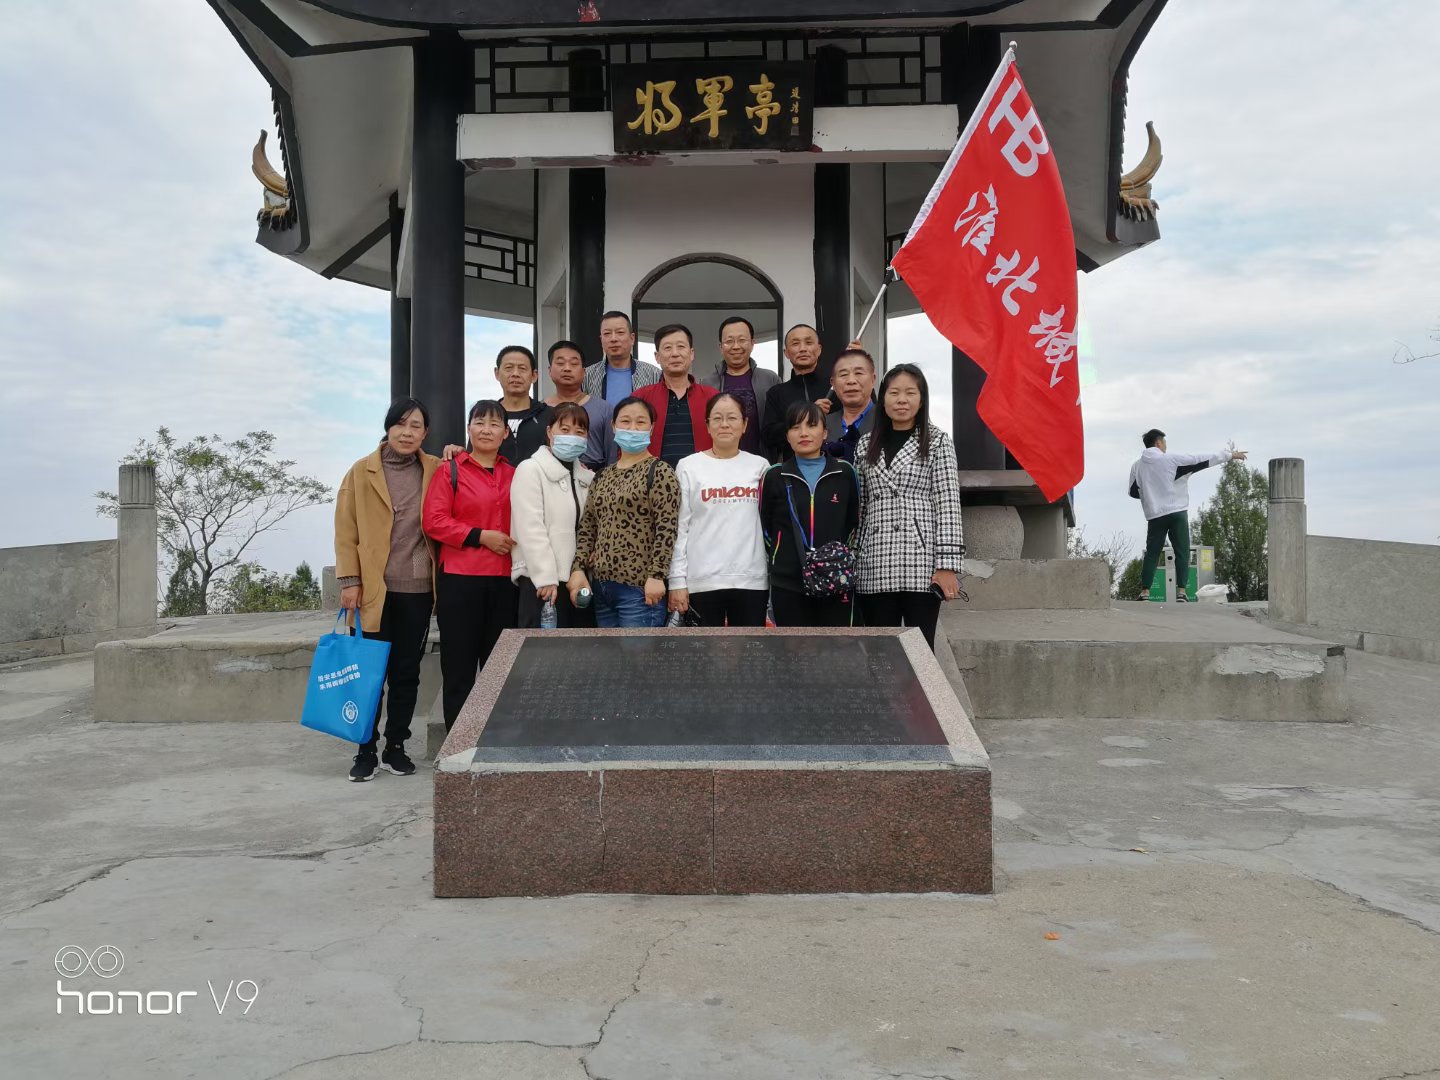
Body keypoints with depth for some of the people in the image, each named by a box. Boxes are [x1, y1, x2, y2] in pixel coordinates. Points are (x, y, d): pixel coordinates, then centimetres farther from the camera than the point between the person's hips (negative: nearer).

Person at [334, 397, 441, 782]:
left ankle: (395, 747, 20)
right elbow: (346, 532, 1)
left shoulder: (436, 471, 7)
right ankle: (366, 751, 13)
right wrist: (349, 581, -8)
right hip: (373, 588, -2)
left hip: (417, 589, 2)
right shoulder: (362, 472, 2)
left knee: (406, 672, 8)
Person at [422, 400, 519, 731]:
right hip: (460, 581, -3)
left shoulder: (514, 474, 12)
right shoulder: (450, 471, 2)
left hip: (504, 581, 4)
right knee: (459, 668, 2)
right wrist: (481, 536, -13)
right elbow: (434, 522, -7)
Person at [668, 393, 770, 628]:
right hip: (703, 581, -2)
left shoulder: (760, 466, 9)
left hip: (752, 580, 2)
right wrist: (677, 580, -4)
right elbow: (679, 528, 1)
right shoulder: (689, 466, 3)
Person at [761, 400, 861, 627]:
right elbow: (764, 526, 11)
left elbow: (855, 522, 14)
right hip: (787, 585, 0)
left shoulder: (844, 472, 4)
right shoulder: (774, 476, 2)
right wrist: (782, 558, 8)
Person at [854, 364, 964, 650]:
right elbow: (857, 509, 14)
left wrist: (948, 565, -10)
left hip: (921, 565, -3)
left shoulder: (937, 442, 5)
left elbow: (948, 505, -2)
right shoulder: (866, 445, 15)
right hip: (875, 568, 3)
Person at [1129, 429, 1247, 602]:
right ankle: (1181, 591, -4)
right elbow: (1203, 460, -2)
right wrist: (1230, 455, 7)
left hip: (1154, 516, 3)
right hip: (1177, 513, -3)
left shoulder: (1137, 466, 4)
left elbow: (1134, 492, 11)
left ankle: (1145, 591, 0)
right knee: (1182, 553, 3)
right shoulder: (1172, 459, -5)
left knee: (1152, 554, 7)